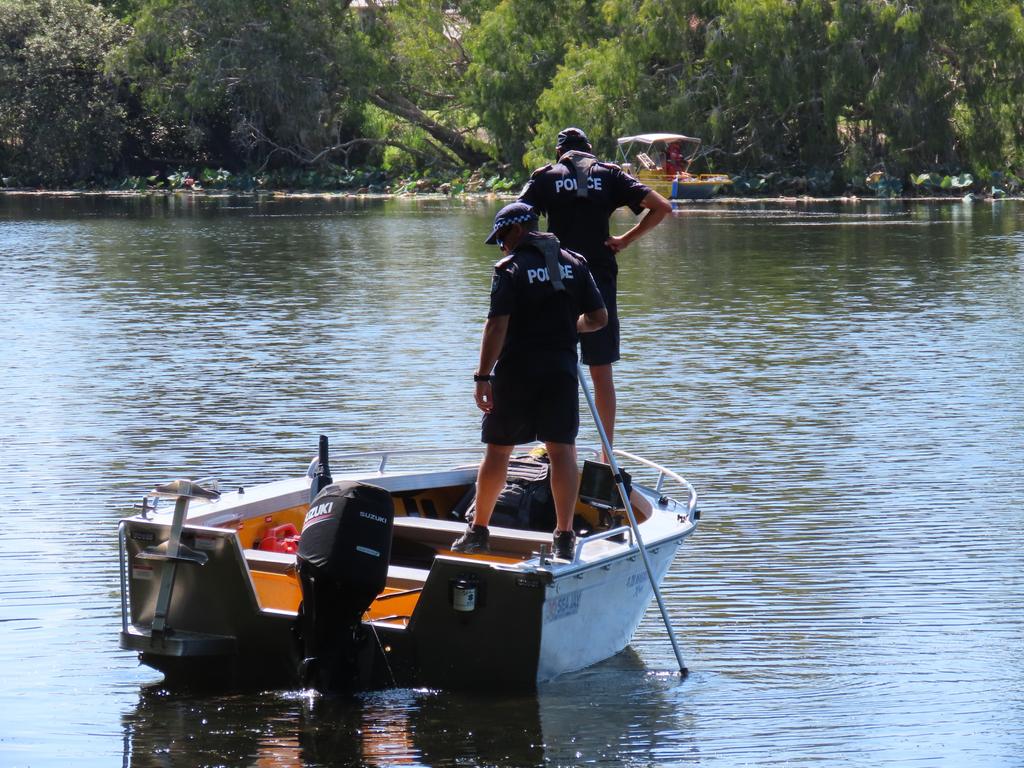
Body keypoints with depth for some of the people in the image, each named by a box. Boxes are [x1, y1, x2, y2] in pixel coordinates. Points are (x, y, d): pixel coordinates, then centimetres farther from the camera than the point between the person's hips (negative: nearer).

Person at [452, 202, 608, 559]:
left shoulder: (510, 268, -8)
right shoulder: (574, 264, 7)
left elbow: (497, 325, -15)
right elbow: (598, 318, 7)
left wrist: (483, 376, -14)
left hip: (517, 369, -3)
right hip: (562, 369, 3)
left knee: (498, 449, 7)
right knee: (562, 450, 2)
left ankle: (478, 530, 16)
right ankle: (564, 536, -4)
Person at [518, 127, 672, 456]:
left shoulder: (545, 176, 5)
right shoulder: (609, 174, 8)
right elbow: (662, 207, -1)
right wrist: (625, 240, 4)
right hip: (601, 279, 1)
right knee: (602, 373, 7)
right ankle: (607, 455, 8)